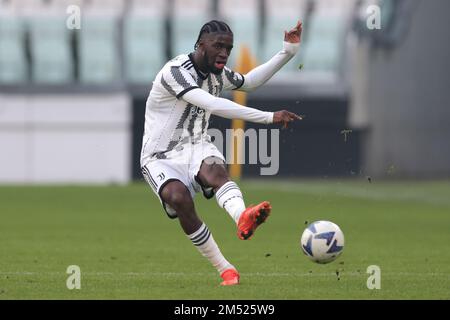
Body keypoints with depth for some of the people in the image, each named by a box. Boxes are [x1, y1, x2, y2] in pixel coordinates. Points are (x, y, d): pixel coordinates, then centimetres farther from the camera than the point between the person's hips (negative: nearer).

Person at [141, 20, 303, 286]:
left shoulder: (218, 73, 7)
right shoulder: (176, 71, -20)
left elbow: (249, 81, 29)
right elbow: (213, 105, -33)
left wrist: (288, 51, 20)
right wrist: (269, 117, -36)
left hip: (196, 147, 5)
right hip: (162, 157, -5)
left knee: (216, 171, -33)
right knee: (180, 198, -36)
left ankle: (243, 217, -66)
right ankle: (225, 269, -26)